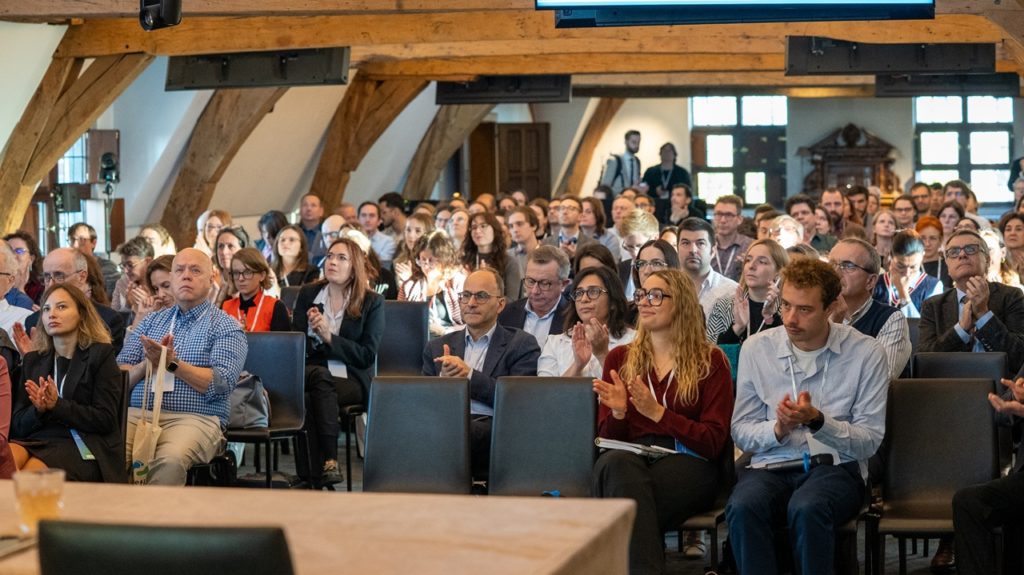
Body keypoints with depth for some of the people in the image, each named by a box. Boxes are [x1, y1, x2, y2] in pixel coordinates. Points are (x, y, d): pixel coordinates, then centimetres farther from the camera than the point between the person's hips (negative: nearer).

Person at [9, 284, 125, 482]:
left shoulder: (101, 355, 7)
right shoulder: (33, 360, 21)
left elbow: (106, 420, -3)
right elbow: (18, 425, 15)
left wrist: (57, 405, -14)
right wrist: (38, 410, -9)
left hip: (83, 448, -4)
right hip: (37, 440, 4)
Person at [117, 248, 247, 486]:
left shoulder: (226, 326, 10)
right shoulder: (151, 321, 22)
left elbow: (222, 384, -6)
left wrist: (173, 363, -11)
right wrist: (146, 365, -6)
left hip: (195, 418, -3)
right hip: (137, 413, 3)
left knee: (170, 460, -37)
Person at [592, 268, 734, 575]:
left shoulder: (710, 361, 10)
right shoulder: (619, 359, 20)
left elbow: (713, 442, 1)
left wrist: (657, 412, -10)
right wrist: (618, 412, -7)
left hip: (687, 464, -3)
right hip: (630, 458, 3)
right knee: (616, 462, -37)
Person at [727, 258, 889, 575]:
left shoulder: (866, 353, -2)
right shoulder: (756, 348, 5)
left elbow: (869, 441, -2)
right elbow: (741, 433, 7)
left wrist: (817, 421, -19)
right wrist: (778, 429, -15)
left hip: (837, 466, -2)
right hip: (771, 465, 2)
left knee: (807, 509, -37)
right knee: (742, 507, -33)